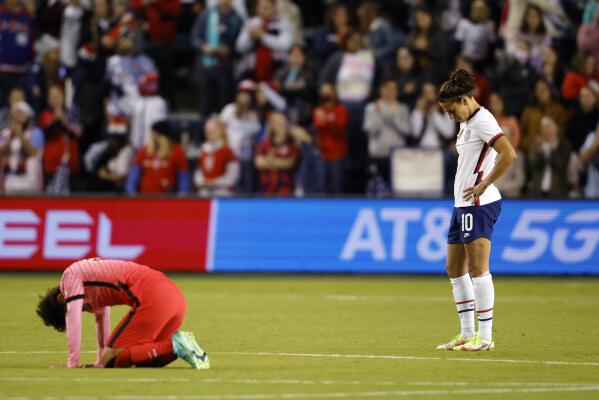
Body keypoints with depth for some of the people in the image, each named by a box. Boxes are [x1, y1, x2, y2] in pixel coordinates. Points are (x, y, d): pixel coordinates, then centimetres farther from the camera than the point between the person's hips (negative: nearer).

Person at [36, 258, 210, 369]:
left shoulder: (71, 276, 8)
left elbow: (73, 321, 2)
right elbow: (102, 319, 40)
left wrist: (72, 364, 7)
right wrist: (100, 362, 40)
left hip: (151, 298, -9)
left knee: (111, 360, -4)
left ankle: (174, 346, -17)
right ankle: (179, 346, -3)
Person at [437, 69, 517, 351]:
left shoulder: (482, 120, -12)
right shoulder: (466, 124, 18)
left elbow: (509, 154, -23)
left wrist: (484, 185, -19)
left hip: (479, 203, -10)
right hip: (463, 204, 10)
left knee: (477, 268, -10)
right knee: (455, 269, 11)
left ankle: (485, 336, -7)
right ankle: (467, 333, 16)